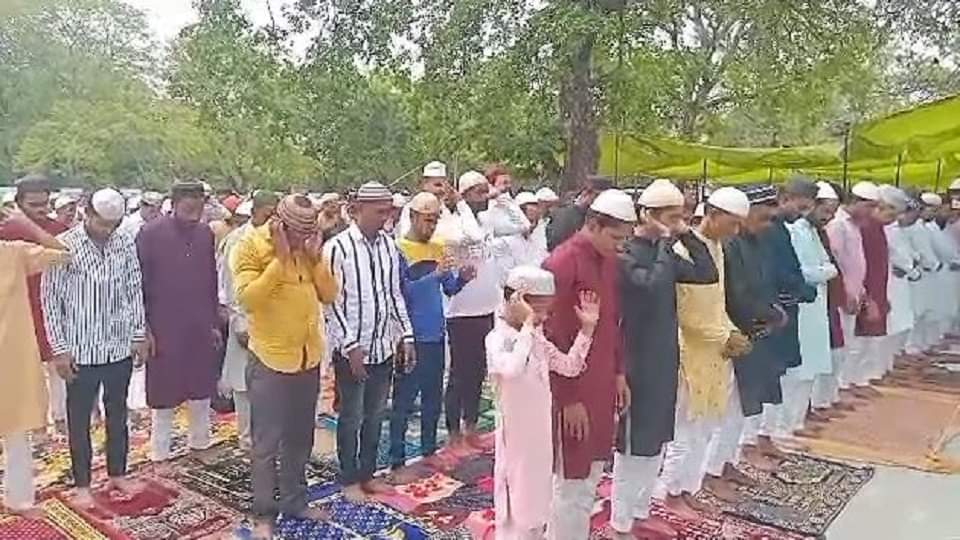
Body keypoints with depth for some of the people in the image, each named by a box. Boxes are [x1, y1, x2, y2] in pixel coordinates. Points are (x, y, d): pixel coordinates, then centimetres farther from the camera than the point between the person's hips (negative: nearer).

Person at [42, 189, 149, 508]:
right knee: (79, 420, 10)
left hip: (120, 348, 3)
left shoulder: (125, 245, -2)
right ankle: (82, 484, 25)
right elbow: (51, 300, -7)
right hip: (81, 350, -3)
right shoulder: (64, 245, -10)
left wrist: (140, 335, 4)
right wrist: (59, 349, -8)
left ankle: (117, 474, 31)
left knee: (118, 415, 15)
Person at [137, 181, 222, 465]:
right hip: (164, 327, -4)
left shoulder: (205, 233, 4)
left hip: (200, 327, 4)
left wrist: (215, 322, 9)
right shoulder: (151, 233, -9)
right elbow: (139, 282, -7)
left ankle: (199, 440, 29)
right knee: (164, 388, 8)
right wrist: (143, 327, -9)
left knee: (202, 386, 12)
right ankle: (160, 449, 23)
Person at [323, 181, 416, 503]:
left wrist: (406, 336, 5)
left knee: (375, 415, 16)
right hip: (351, 349, -5)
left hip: (384, 345, 5)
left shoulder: (389, 245, 4)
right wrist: (351, 345, -16)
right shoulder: (338, 247, -13)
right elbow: (332, 301, -13)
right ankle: (349, 479, 26)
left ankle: (368, 474, 32)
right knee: (351, 417, 9)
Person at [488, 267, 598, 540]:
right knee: (515, 499, 6)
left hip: (540, 433, 8)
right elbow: (512, 369, -41)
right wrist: (527, 324, -35)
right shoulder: (498, 338, -20)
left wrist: (587, 328, 0)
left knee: (537, 495, 22)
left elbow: (570, 366, 9)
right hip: (516, 435, -7)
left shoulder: (537, 338, 4)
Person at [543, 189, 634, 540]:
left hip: (602, 386, 8)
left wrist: (619, 373, 12)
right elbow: (552, 338, -19)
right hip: (573, 392, -8)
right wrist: (568, 399, -16)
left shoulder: (609, 262, 6)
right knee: (572, 482, 4)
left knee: (590, 477, 19)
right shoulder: (561, 264, -19)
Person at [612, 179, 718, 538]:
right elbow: (652, 286, -33)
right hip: (637, 361, -8)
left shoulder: (664, 252, 8)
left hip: (663, 358, 8)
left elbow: (707, 274, 4)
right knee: (632, 443, 3)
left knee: (655, 440, 18)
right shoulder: (627, 253, -16)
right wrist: (665, 244, -21)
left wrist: (686, 236, -4)